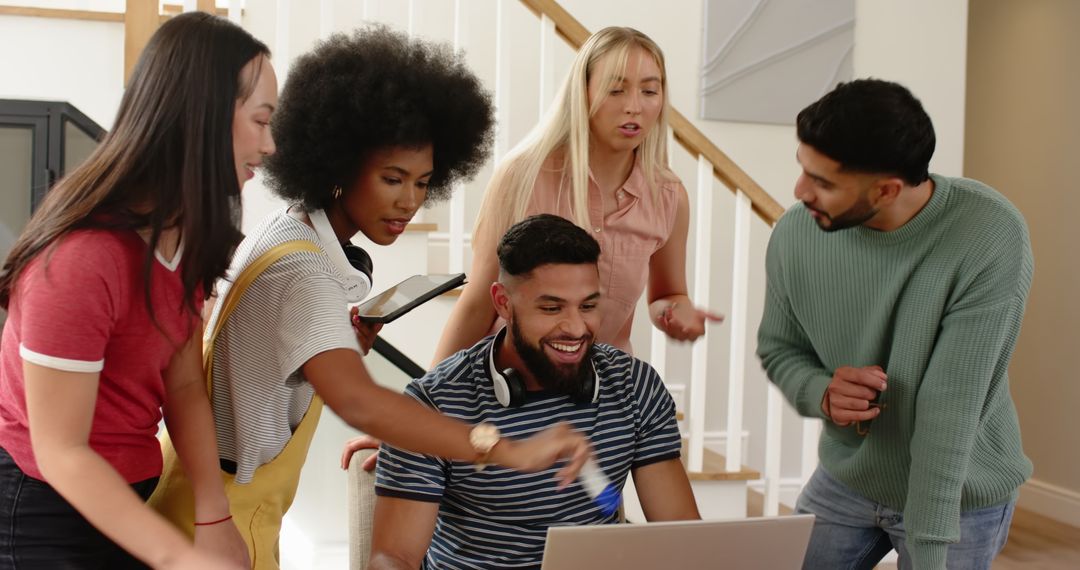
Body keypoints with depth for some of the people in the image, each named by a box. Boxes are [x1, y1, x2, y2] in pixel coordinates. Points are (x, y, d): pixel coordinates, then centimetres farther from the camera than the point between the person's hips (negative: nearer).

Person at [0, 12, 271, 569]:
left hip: (128, 494, 8)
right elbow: (60, 453, -24)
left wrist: (215, 519, -15)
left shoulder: (186, 231, 0)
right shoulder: (82, 258, -28)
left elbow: (184, 384, -5)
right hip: (50, 509, -8)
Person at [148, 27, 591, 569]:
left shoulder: (285, 229, 3)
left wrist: (348, 339, -5)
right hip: (223, 510, -9)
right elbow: (356, 400, -43)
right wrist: (507, 450, -49)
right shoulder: (302, 270, -26)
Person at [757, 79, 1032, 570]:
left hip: (960, 497, -3)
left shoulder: (991, 240, -26)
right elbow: (777, 349, 1)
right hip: (844, 479, 3)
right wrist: (822, 394, -21)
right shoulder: (795, 234, -15)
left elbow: (948, 413, -28)